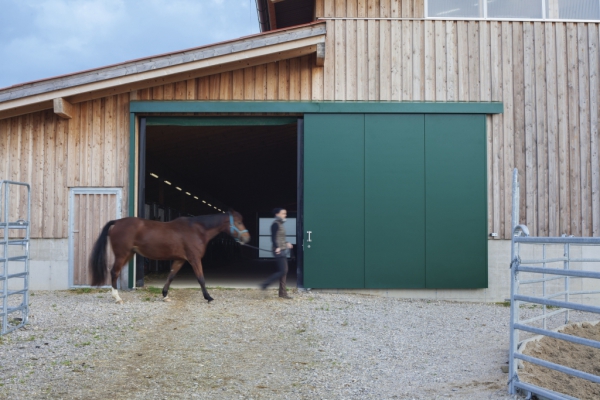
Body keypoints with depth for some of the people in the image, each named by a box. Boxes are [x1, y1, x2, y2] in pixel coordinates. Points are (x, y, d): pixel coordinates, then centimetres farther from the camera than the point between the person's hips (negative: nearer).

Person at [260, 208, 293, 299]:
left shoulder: (280, 224, 16)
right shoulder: (275, 224, -12)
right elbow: (273, 237, -21)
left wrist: (286, 244, 30)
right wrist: (277, 247, -31)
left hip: (283, 250, 10)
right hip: (279, 251, -10)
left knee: (284, 271, 8)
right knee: (282, 271, -12)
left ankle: (283, 293, 12)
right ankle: (265, 284, -5)